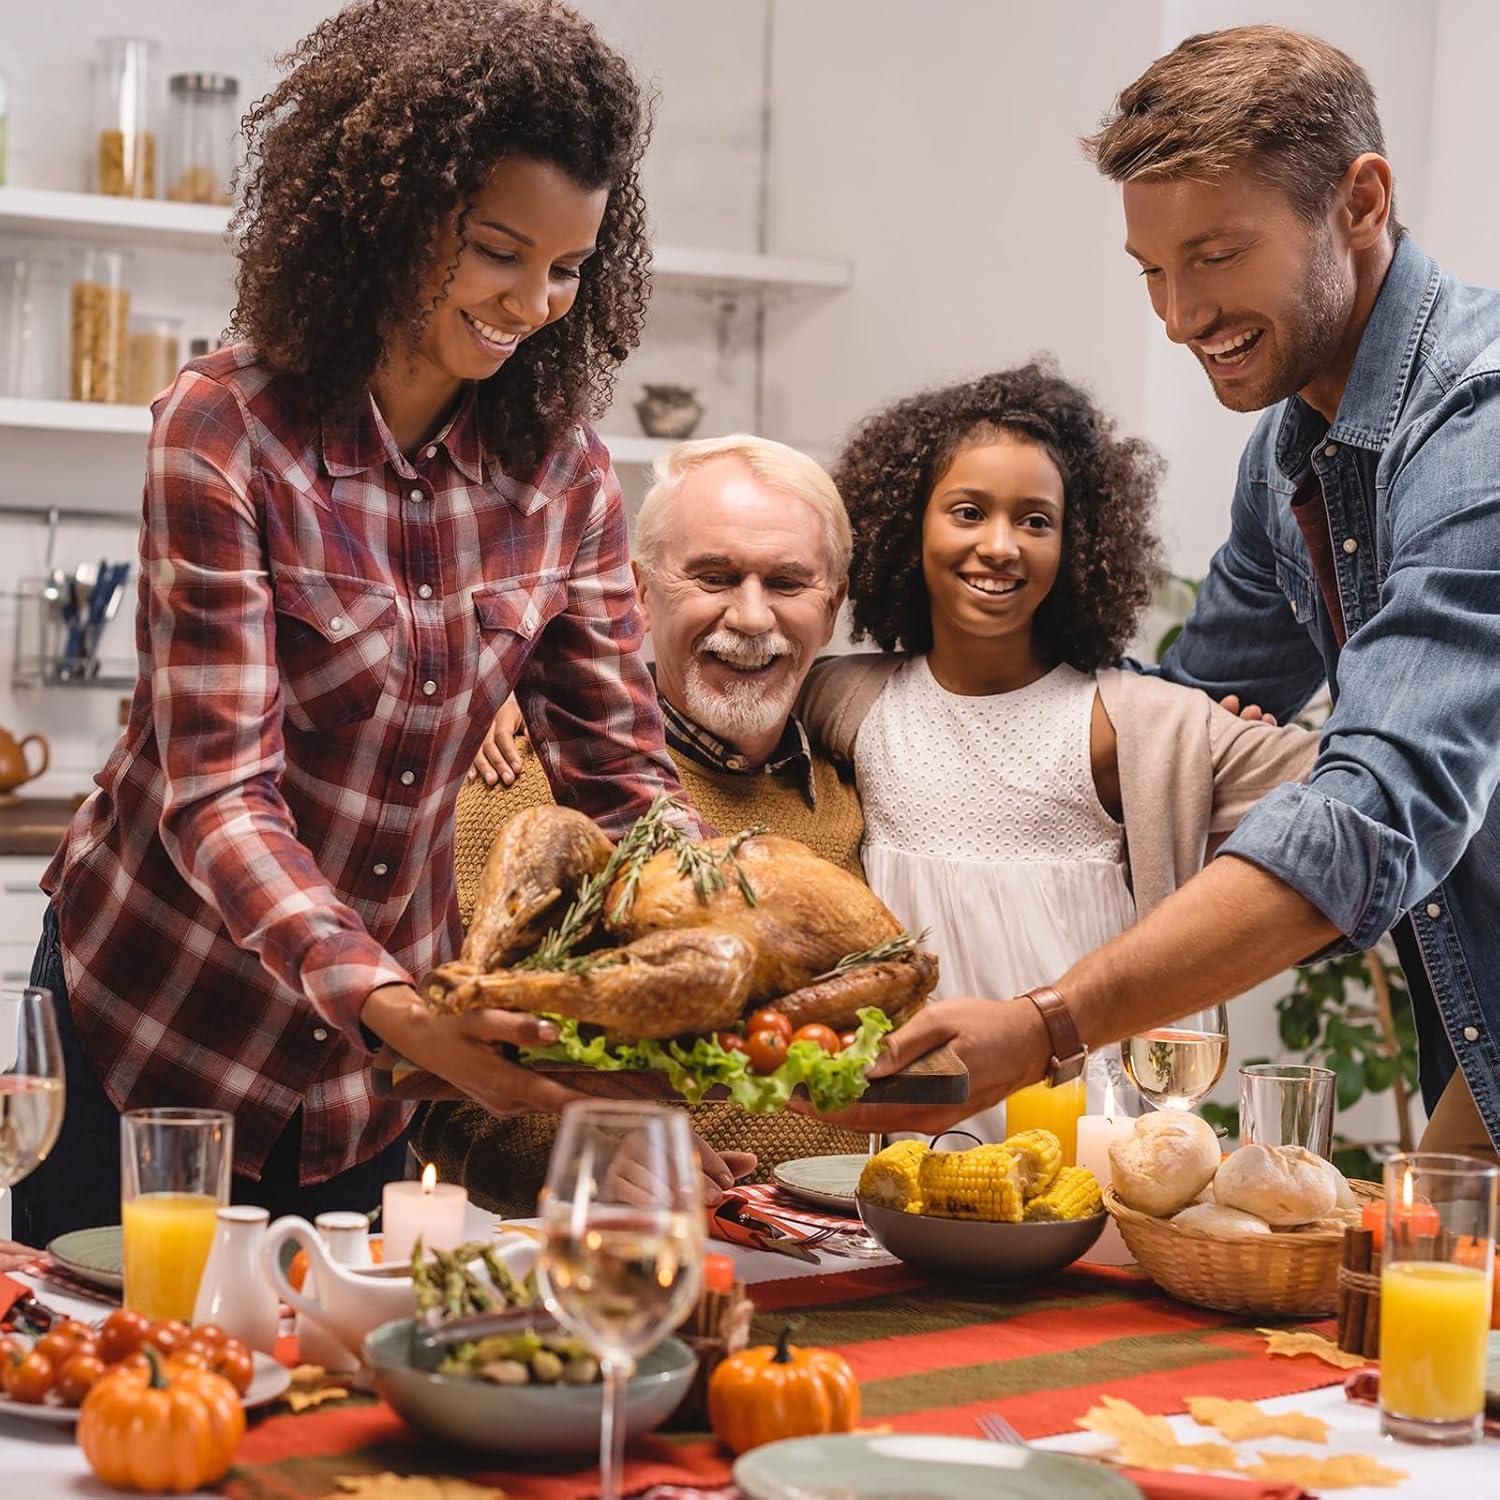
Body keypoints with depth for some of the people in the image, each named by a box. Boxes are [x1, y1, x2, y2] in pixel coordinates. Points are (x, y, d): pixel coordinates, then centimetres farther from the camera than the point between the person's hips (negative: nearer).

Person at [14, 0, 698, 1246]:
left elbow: (624, 777, -3)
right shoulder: (226, 429, -18)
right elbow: (218, 789, -24)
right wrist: (390, 1004, -38)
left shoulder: (560, 467, -4)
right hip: (156, 1028, -4)